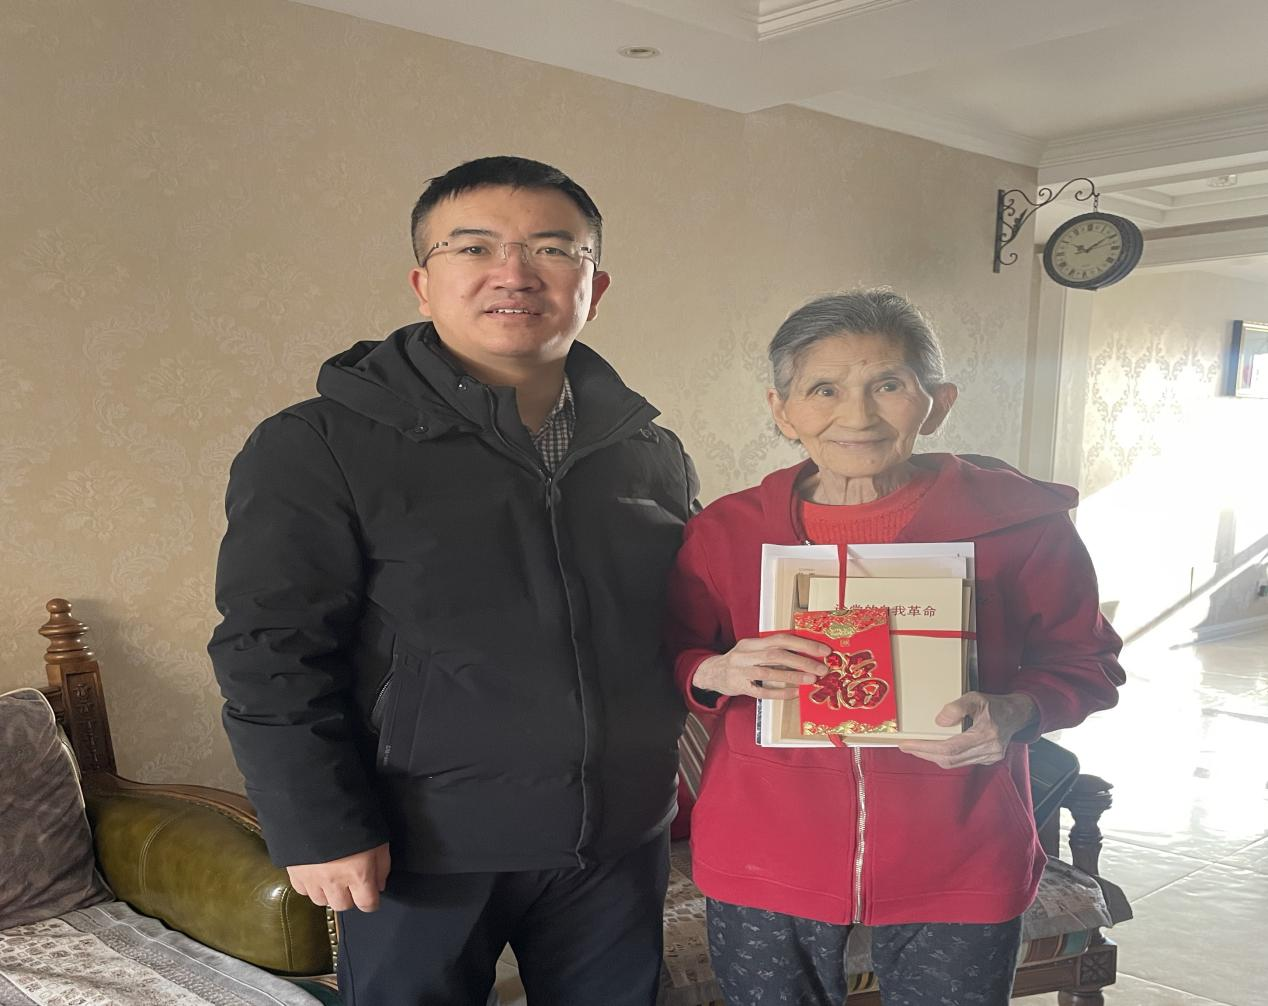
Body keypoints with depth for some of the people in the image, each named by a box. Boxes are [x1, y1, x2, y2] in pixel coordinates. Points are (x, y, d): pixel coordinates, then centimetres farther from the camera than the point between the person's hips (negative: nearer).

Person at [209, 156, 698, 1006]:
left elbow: (689, 626, 16)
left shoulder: (651, 450, 5)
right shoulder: (321, 446, -10)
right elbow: (272, 654, -11)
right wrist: (318, 830, -14)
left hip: (618, 843, 5)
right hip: (423, 853, -4)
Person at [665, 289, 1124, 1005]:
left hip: (958, 877, 0)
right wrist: (715, 673, -17)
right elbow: (668, 663, 6)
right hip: (764, 868, 1)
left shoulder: (1020, 522, -8)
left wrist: (1014, 713, -17)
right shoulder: (725, 531, -4)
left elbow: (1086, 662, 4)